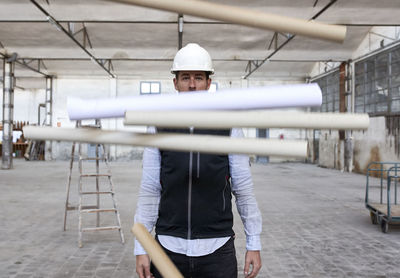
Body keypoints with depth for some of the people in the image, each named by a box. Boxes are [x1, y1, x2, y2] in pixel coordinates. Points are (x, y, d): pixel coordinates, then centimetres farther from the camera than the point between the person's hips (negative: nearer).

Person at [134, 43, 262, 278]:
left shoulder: (228, 128, -1)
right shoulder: (159, 129, 2)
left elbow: (244, 187, 2)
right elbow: (149, 190, 2)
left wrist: (254, 244, 1)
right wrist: (141, 249, -1)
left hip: (217, 250, -1)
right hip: (169, 248, 1)